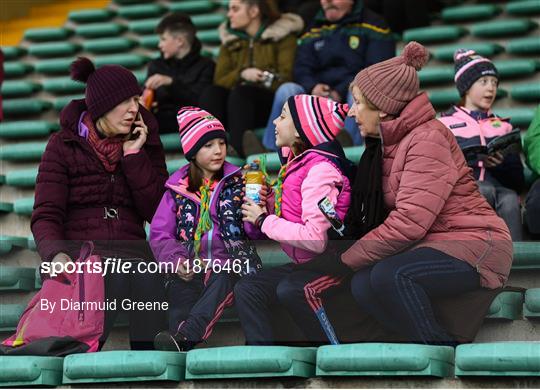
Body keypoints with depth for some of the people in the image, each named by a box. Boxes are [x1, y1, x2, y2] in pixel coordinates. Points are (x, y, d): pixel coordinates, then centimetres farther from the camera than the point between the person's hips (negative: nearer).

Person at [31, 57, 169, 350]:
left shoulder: (145, 143, 14)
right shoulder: (64, 145, 5)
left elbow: (158, 212, 3)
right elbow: (46, 215, -4)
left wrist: (134, 155, -3)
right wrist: (57, 256, -25)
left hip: (130, 255, 3)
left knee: (147, 278, -33)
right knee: (116, 279, -36)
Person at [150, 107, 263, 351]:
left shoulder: (237, 182, 12)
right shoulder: (178, 188, 15)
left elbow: (253, 231, 2)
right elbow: (159, 233, 11)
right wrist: (175, 259, -8)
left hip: (230, 264, -2)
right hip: (189, 268, 2)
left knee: (223, 280, -34)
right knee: (180, 291, -28)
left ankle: (182, 337, -52)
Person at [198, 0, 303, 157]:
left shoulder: (282, 35, 7)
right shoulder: (229, 39, 19)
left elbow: (286, 78, -4)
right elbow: (219, 81, 6)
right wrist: (241, 74, -13)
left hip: (273, 103, -4)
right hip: (235, 102, 4)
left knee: (241, 92, -34)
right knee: (211, 93, -26)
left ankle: (237, 148, -54)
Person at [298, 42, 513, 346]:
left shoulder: (427, 138, -15)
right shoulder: (388, 143, 14)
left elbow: (408, 222, -24)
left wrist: (343, 260, -18)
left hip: (473, 242, -9)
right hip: (430, 247, 9)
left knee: (389, 275, -33)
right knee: (363, 285, -16)